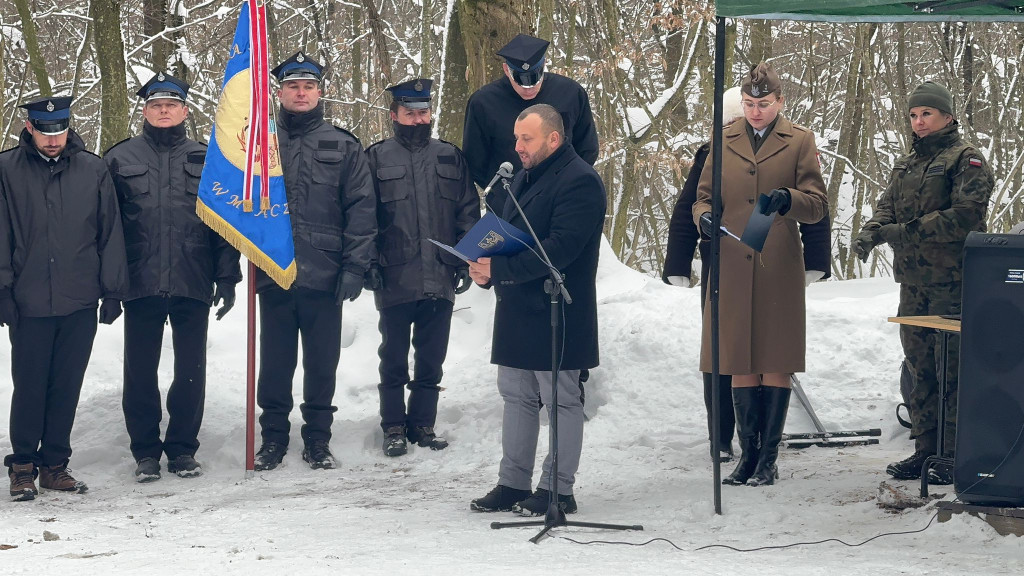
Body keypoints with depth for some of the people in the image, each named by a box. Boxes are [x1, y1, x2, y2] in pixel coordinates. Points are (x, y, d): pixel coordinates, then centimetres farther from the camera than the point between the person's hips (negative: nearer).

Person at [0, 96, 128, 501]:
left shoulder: (93, 170, 4)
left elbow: (111, 232, 7)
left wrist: (112, 289, 5)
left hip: (81, 302, 2)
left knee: (67, 387, 7)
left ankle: (54, 464, 17)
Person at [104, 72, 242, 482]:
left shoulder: (206, 159, 8)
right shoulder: (121, 158, 5)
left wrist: (227, 277, 1)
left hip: (194, 284, 1)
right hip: (140, 283, -1)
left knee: (191, 370, 6)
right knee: (140, 371, 4)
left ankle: (183, 447, 18)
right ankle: (145, 451, 15)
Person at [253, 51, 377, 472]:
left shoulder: (343, 147, 4)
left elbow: (362, 209, 0)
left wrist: (355, 267, -8)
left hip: (324, 276, 0)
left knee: (322, 364, 6)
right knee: (275, 362, 7)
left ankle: (318, 438, 18)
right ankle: (273, 436, 18)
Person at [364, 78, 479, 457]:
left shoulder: (450, 157, 9)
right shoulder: (377, 158, 1)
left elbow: (469, 212, 10)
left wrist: (465, 261, 2)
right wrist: (369, 264, -9)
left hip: (441, 280, 2)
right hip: (395, 280, -2)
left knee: (431, 359, 9)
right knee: (394, 359, 7)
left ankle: (423, 424, 20)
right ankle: (393, 427, 16)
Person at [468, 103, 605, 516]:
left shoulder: (579, 181, -14)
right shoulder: (526, 177, 17)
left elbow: (560, 248, -24)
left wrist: (499, 269, -25)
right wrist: (485, 268, 0)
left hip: (556, 314, -9)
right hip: (517, 311, 9)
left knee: (562, 400, 0)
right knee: (517, 397, 13)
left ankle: (558, 490, 6)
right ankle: (513, 484, 20)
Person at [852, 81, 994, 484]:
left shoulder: (966, 160, -6)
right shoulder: (906, 164, 20)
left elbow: (966, 214, -18)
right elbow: (888, 205, 13)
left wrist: (906, 231, -20)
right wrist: (872, 231, -11)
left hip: (952, 284, -8)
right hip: (913, 282, 8)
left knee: (952, 369, -8)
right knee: (920, 367, 12)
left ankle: (956, 457, -4)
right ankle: (925, 450, 19)